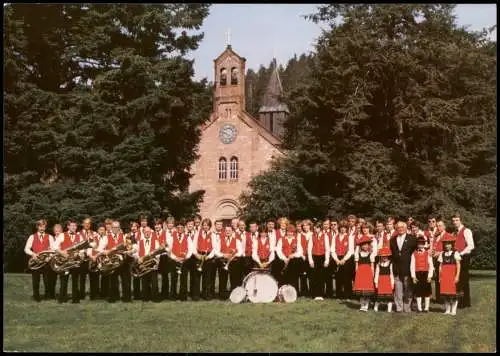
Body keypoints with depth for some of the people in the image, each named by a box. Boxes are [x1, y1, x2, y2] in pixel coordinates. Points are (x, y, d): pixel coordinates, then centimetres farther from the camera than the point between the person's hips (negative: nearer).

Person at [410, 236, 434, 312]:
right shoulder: (414, 254, 4)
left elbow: (431, 266, 0)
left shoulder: (428, 254, 3)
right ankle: (419, 308, 8)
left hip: (426, 274, 0)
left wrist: (429, 276, -8)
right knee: (418, 292, 2)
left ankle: (426, 308, 11)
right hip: (417, 274, 0)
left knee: (427, 291, 3)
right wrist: (413, 276, -5)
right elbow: (412, 266, 2)